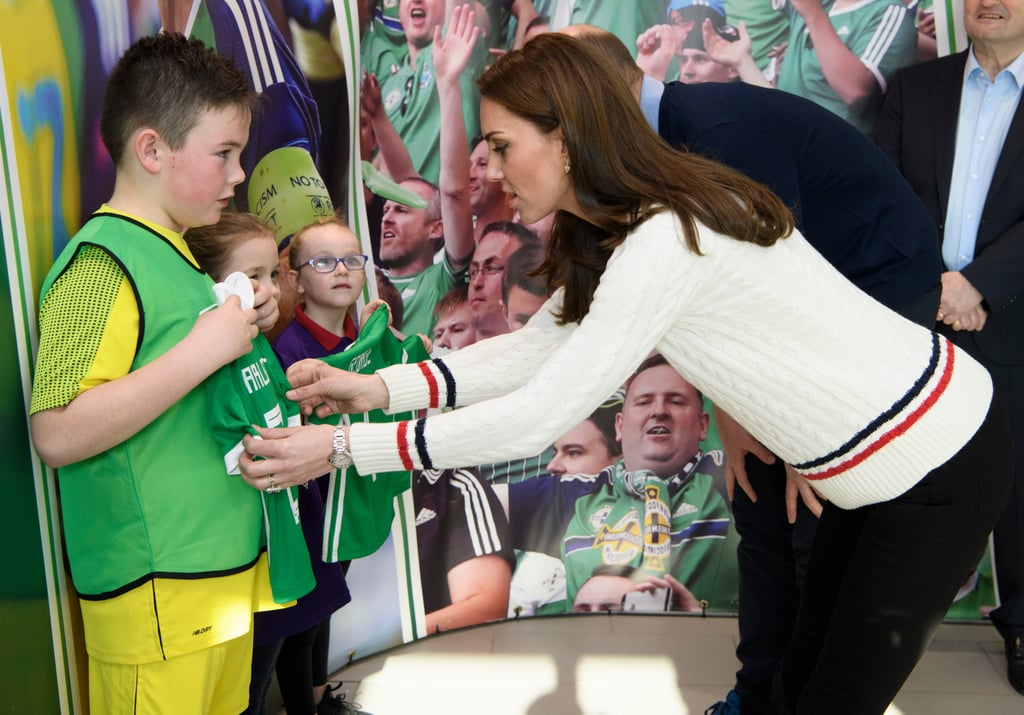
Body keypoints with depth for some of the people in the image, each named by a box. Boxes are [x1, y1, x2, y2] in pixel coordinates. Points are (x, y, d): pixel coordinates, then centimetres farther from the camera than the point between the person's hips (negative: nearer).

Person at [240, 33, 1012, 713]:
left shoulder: (663, 242, -29)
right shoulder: (619, 230, 1)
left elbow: (541, 416, -30)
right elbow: (535, 346, 2)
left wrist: (342, 447, -25)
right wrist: (377, 388, -9)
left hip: (938, 469, -9)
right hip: (889, 460, 9)